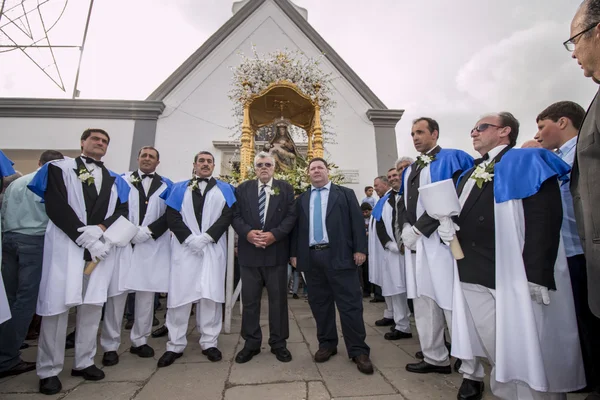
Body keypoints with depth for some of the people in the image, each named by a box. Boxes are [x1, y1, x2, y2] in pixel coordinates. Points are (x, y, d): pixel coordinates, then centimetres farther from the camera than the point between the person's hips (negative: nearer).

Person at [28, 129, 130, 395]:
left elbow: (122, 212, 6)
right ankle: (49, 370, 14)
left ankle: (84, 362, 20)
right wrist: (87, 241, -14)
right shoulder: (59, 169, 6)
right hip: (65, 245, -3)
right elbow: (56, 207, -6)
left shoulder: (116, 180, 16)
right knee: (57, 305, -1)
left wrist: (99, 229, -14)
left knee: (93, 305, 6)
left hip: (101, 247, 3)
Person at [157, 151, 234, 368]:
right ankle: (175, 345, 16)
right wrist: (190, 238, -12)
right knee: (180, 295, 3)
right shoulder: (179, 188, 13)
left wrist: (206, 237, -12)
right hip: (184, 247, 1)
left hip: (213, 248, 0)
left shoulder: (224, 189, 11)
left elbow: (227, 215, -2)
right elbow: (172, 216, 2)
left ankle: (209, 342, 15)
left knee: (211, 295, 2)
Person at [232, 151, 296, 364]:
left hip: (276, 251, -1)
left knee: (278, 299, 8)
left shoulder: (285, 188, 6)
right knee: (250, 299, 10)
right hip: (249, 251, 2)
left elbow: (291, 215, -3)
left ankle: (278, 343, 24)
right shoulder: (242, 188, 10)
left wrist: (274, 234, -16)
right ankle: (251, 343, 26)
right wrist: (247, 233, -16)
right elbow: (235, 215, 2)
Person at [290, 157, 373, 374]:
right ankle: (326, 344, 27)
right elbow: (296, 227, 13)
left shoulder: (345, 194, 8)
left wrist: (359, 249, -8)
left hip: (339, 256, -3)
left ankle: (358, 350, 13)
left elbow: (357, 222, 1)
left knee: (350, 304, 1)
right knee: (319, 303, 11)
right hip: (311, 257, 3)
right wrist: (294, 253, 6)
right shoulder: (301, 200, 16)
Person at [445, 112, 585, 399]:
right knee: (498, 355, 14)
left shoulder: (528, 162, -1)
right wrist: (446, 226, -1)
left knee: (529, 356, 4)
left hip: (515, 278, -6)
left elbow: (544, 220, -13)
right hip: (474, 278, 6)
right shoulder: (468, 176, 19)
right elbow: (462, 217, 23)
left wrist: (537, 275, -22)